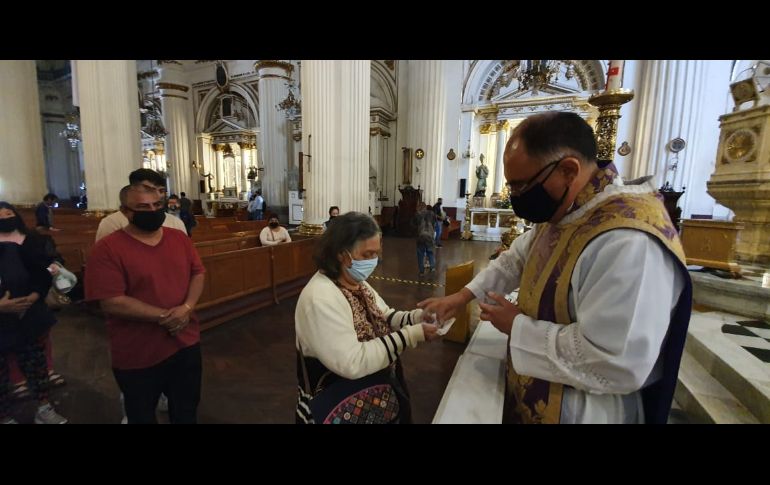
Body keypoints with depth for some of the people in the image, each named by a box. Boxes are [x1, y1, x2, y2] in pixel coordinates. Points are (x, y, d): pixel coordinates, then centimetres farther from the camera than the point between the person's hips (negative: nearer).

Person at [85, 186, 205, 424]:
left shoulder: (179, 238, 0)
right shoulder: (107, 249, -15)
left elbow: (198, 273, 1)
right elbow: (112, 303, -20)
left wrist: (187, 308, -16)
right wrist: (164, 317, -22)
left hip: (186, 343, 4)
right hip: (138, 356, -3)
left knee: (187, 411, 23)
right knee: (142, 416, 22)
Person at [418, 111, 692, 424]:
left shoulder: (629, 242, -32)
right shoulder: (561, 214, 0)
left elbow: (618, 365, -35)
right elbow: (515, 260, 12)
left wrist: (518, 326, -23)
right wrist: (463, 296, 3)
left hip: (579, 412, -8)